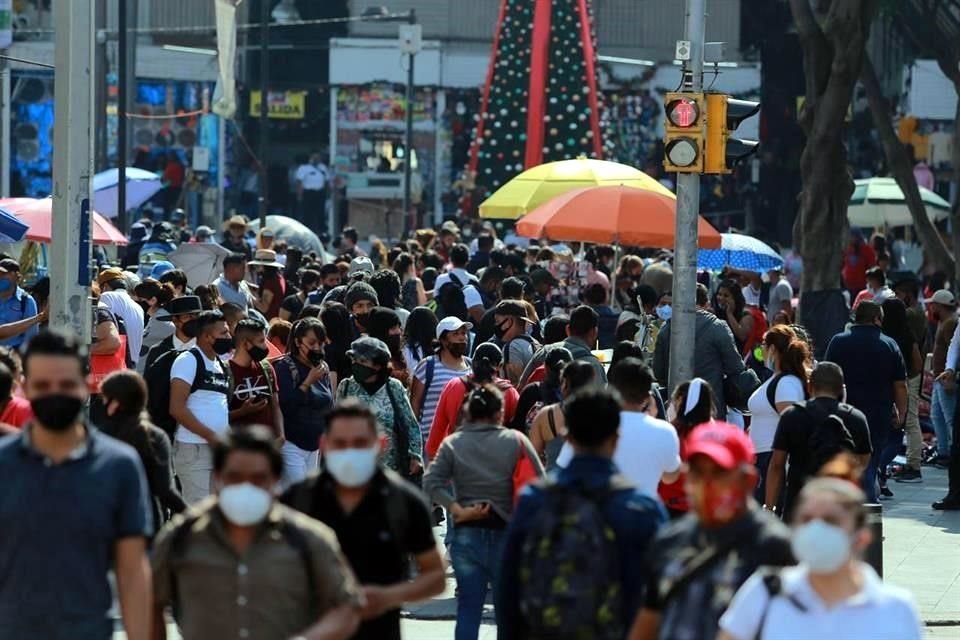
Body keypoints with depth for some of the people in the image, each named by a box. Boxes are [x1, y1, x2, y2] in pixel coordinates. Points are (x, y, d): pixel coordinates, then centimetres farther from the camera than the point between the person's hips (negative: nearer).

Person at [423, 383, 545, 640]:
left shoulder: (452, 443, 1)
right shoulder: (516, 441, -2)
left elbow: (431, 482, -12)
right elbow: (540, 482, -6)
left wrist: (458, 509, -11)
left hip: (466, 534, 1)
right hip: (506, 533, -1)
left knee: (468, 609, 7)